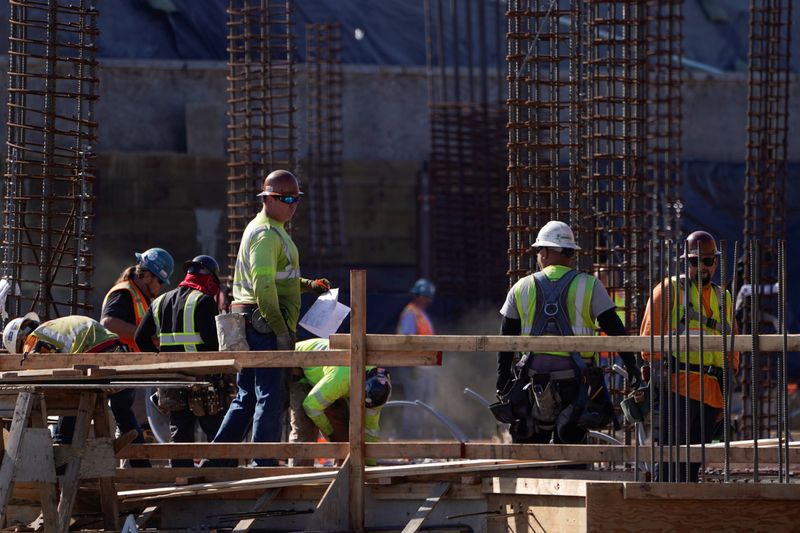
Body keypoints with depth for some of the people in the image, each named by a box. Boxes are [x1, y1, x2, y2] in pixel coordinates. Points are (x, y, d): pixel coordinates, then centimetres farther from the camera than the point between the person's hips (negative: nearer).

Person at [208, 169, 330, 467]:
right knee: (271, 396, -10)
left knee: (247, 397, 14)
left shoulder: (273, 231, 21)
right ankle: (264, 465, -11)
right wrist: (281, 330, -23)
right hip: (264, 323, -10)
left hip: (252, 324, 10)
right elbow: (263, 286, -22)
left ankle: (218, 459, 16)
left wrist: (309, 285, 16)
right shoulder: (265, 234, -12)